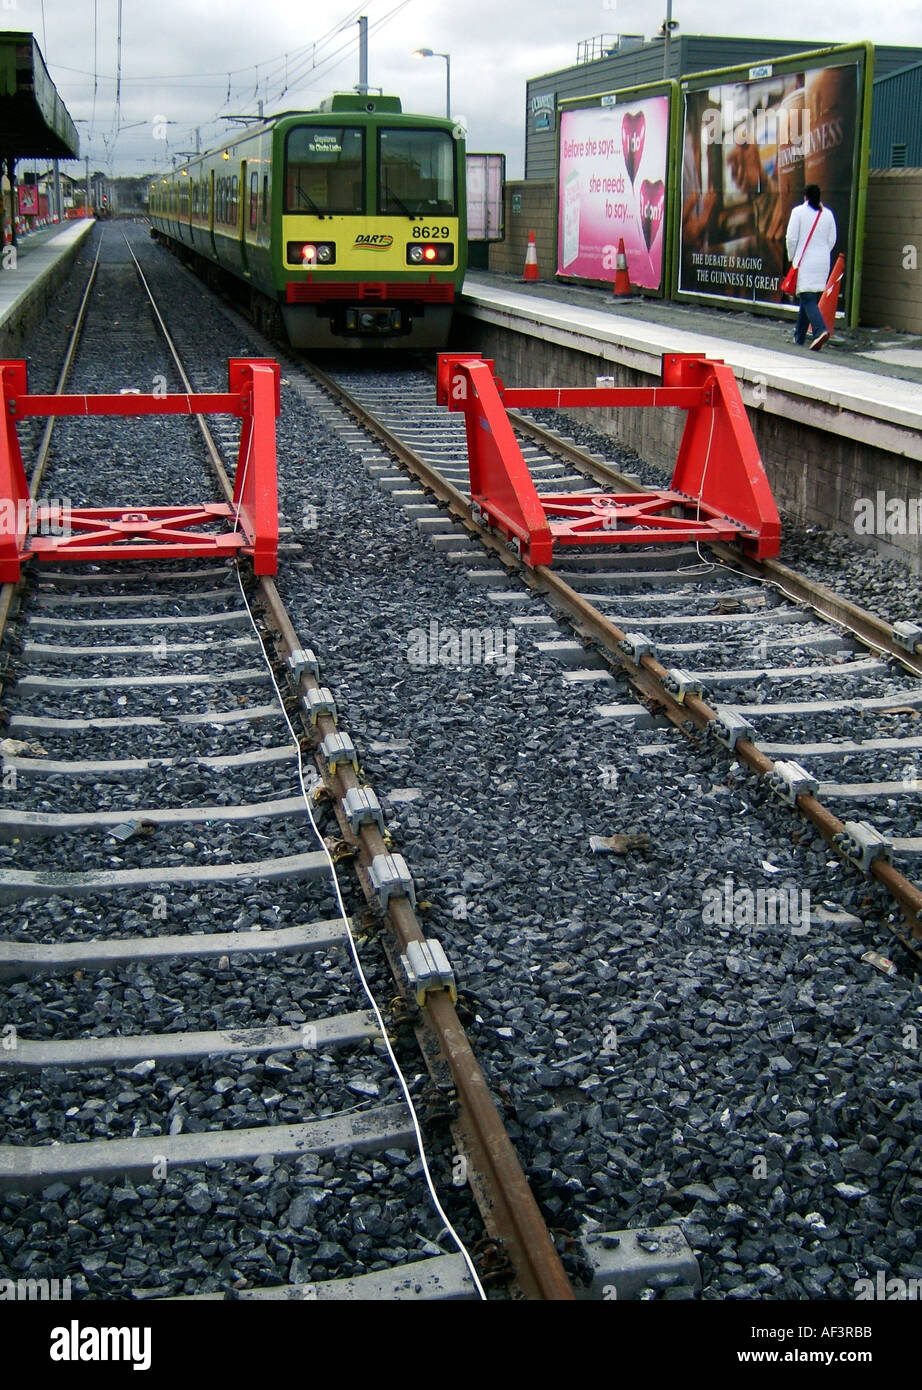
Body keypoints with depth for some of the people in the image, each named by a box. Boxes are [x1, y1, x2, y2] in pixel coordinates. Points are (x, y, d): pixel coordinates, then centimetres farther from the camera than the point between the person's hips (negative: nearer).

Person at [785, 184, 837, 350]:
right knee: (810, 298, 15)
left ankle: (821, 330, -32)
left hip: (804, 261, -5)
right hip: (822, 263, 5)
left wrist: (792, 257, 6)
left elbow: (791, 238, -7)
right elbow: (832, 240, 9)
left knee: (807, 299, -11)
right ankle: (799, 337, 21)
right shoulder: (827, 214, 8)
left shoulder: (798, 212, -5)